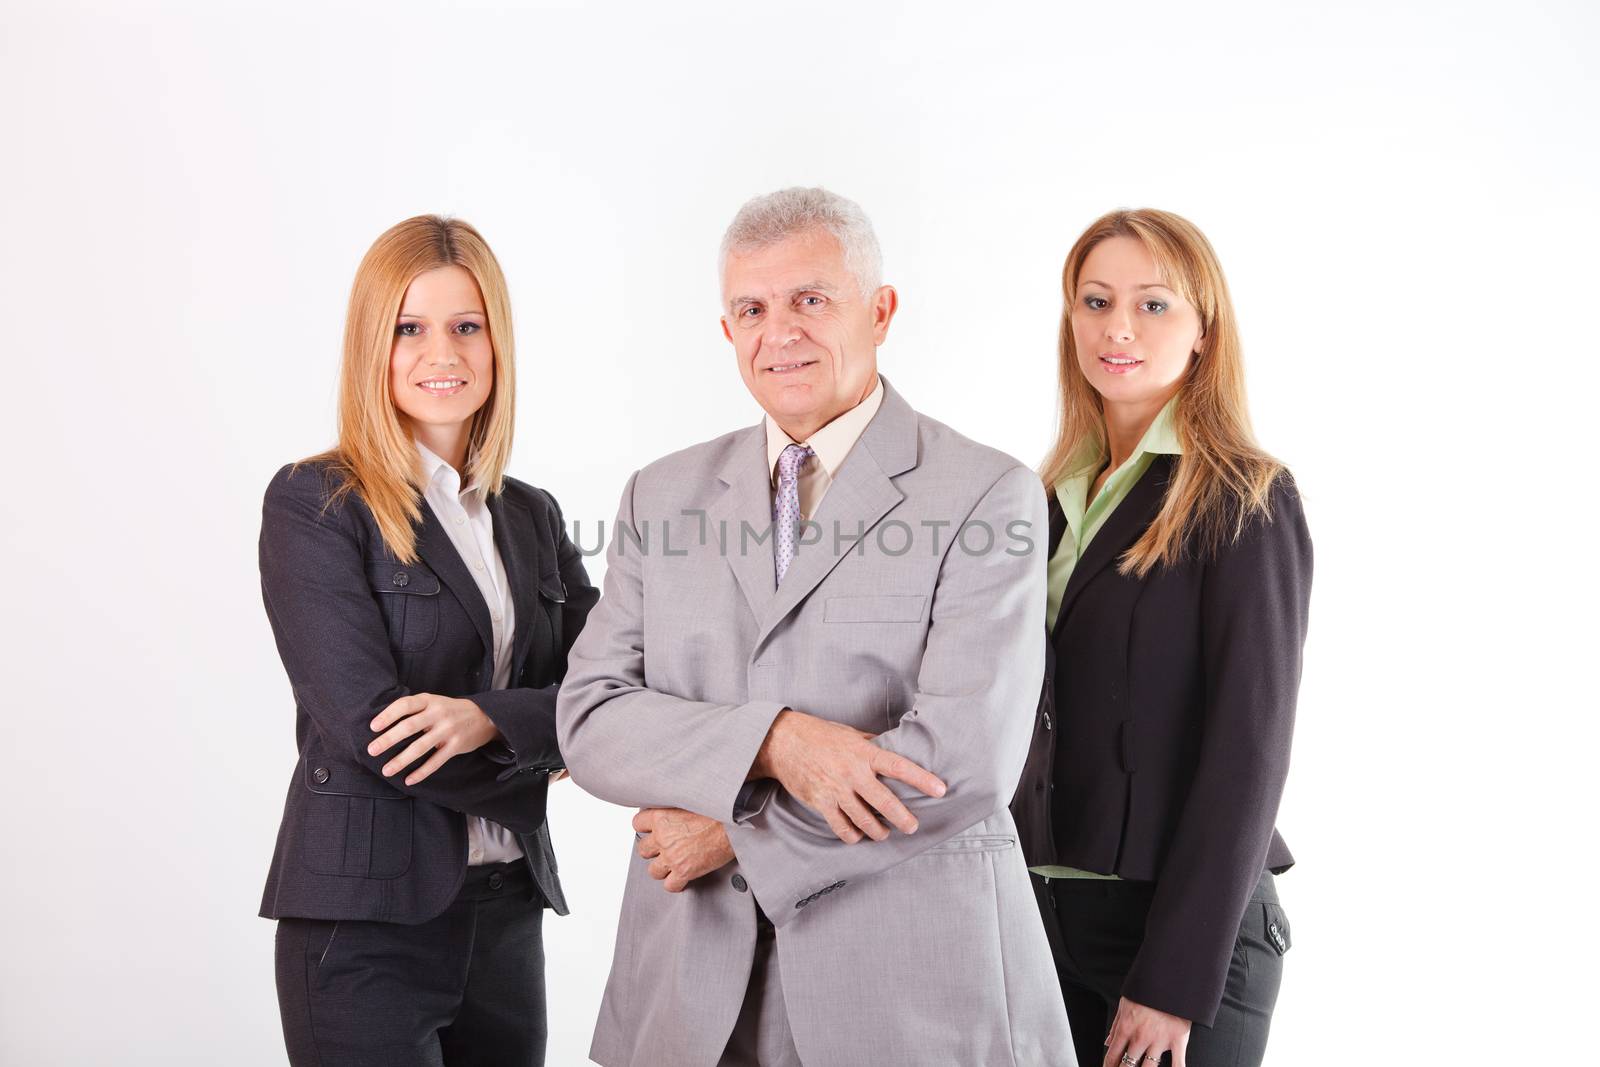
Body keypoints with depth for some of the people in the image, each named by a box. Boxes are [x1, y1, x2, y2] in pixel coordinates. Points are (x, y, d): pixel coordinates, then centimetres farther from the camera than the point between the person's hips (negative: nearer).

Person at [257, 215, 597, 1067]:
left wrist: (490, 718, -19)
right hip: (367, 920, -5)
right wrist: (529, 757, -5)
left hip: (507, 915, 5)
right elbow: (363, 720, -16)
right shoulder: (313, 504, -8)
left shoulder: (532, 517, 10)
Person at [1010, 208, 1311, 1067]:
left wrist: (1176, 982, -16)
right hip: (1049, 919, 6)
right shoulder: (1060, 497, 8)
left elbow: (1247, 750, -13)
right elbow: (1038, 725, 10)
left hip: (1186, 932, -5)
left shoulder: (1244, 504, -10)